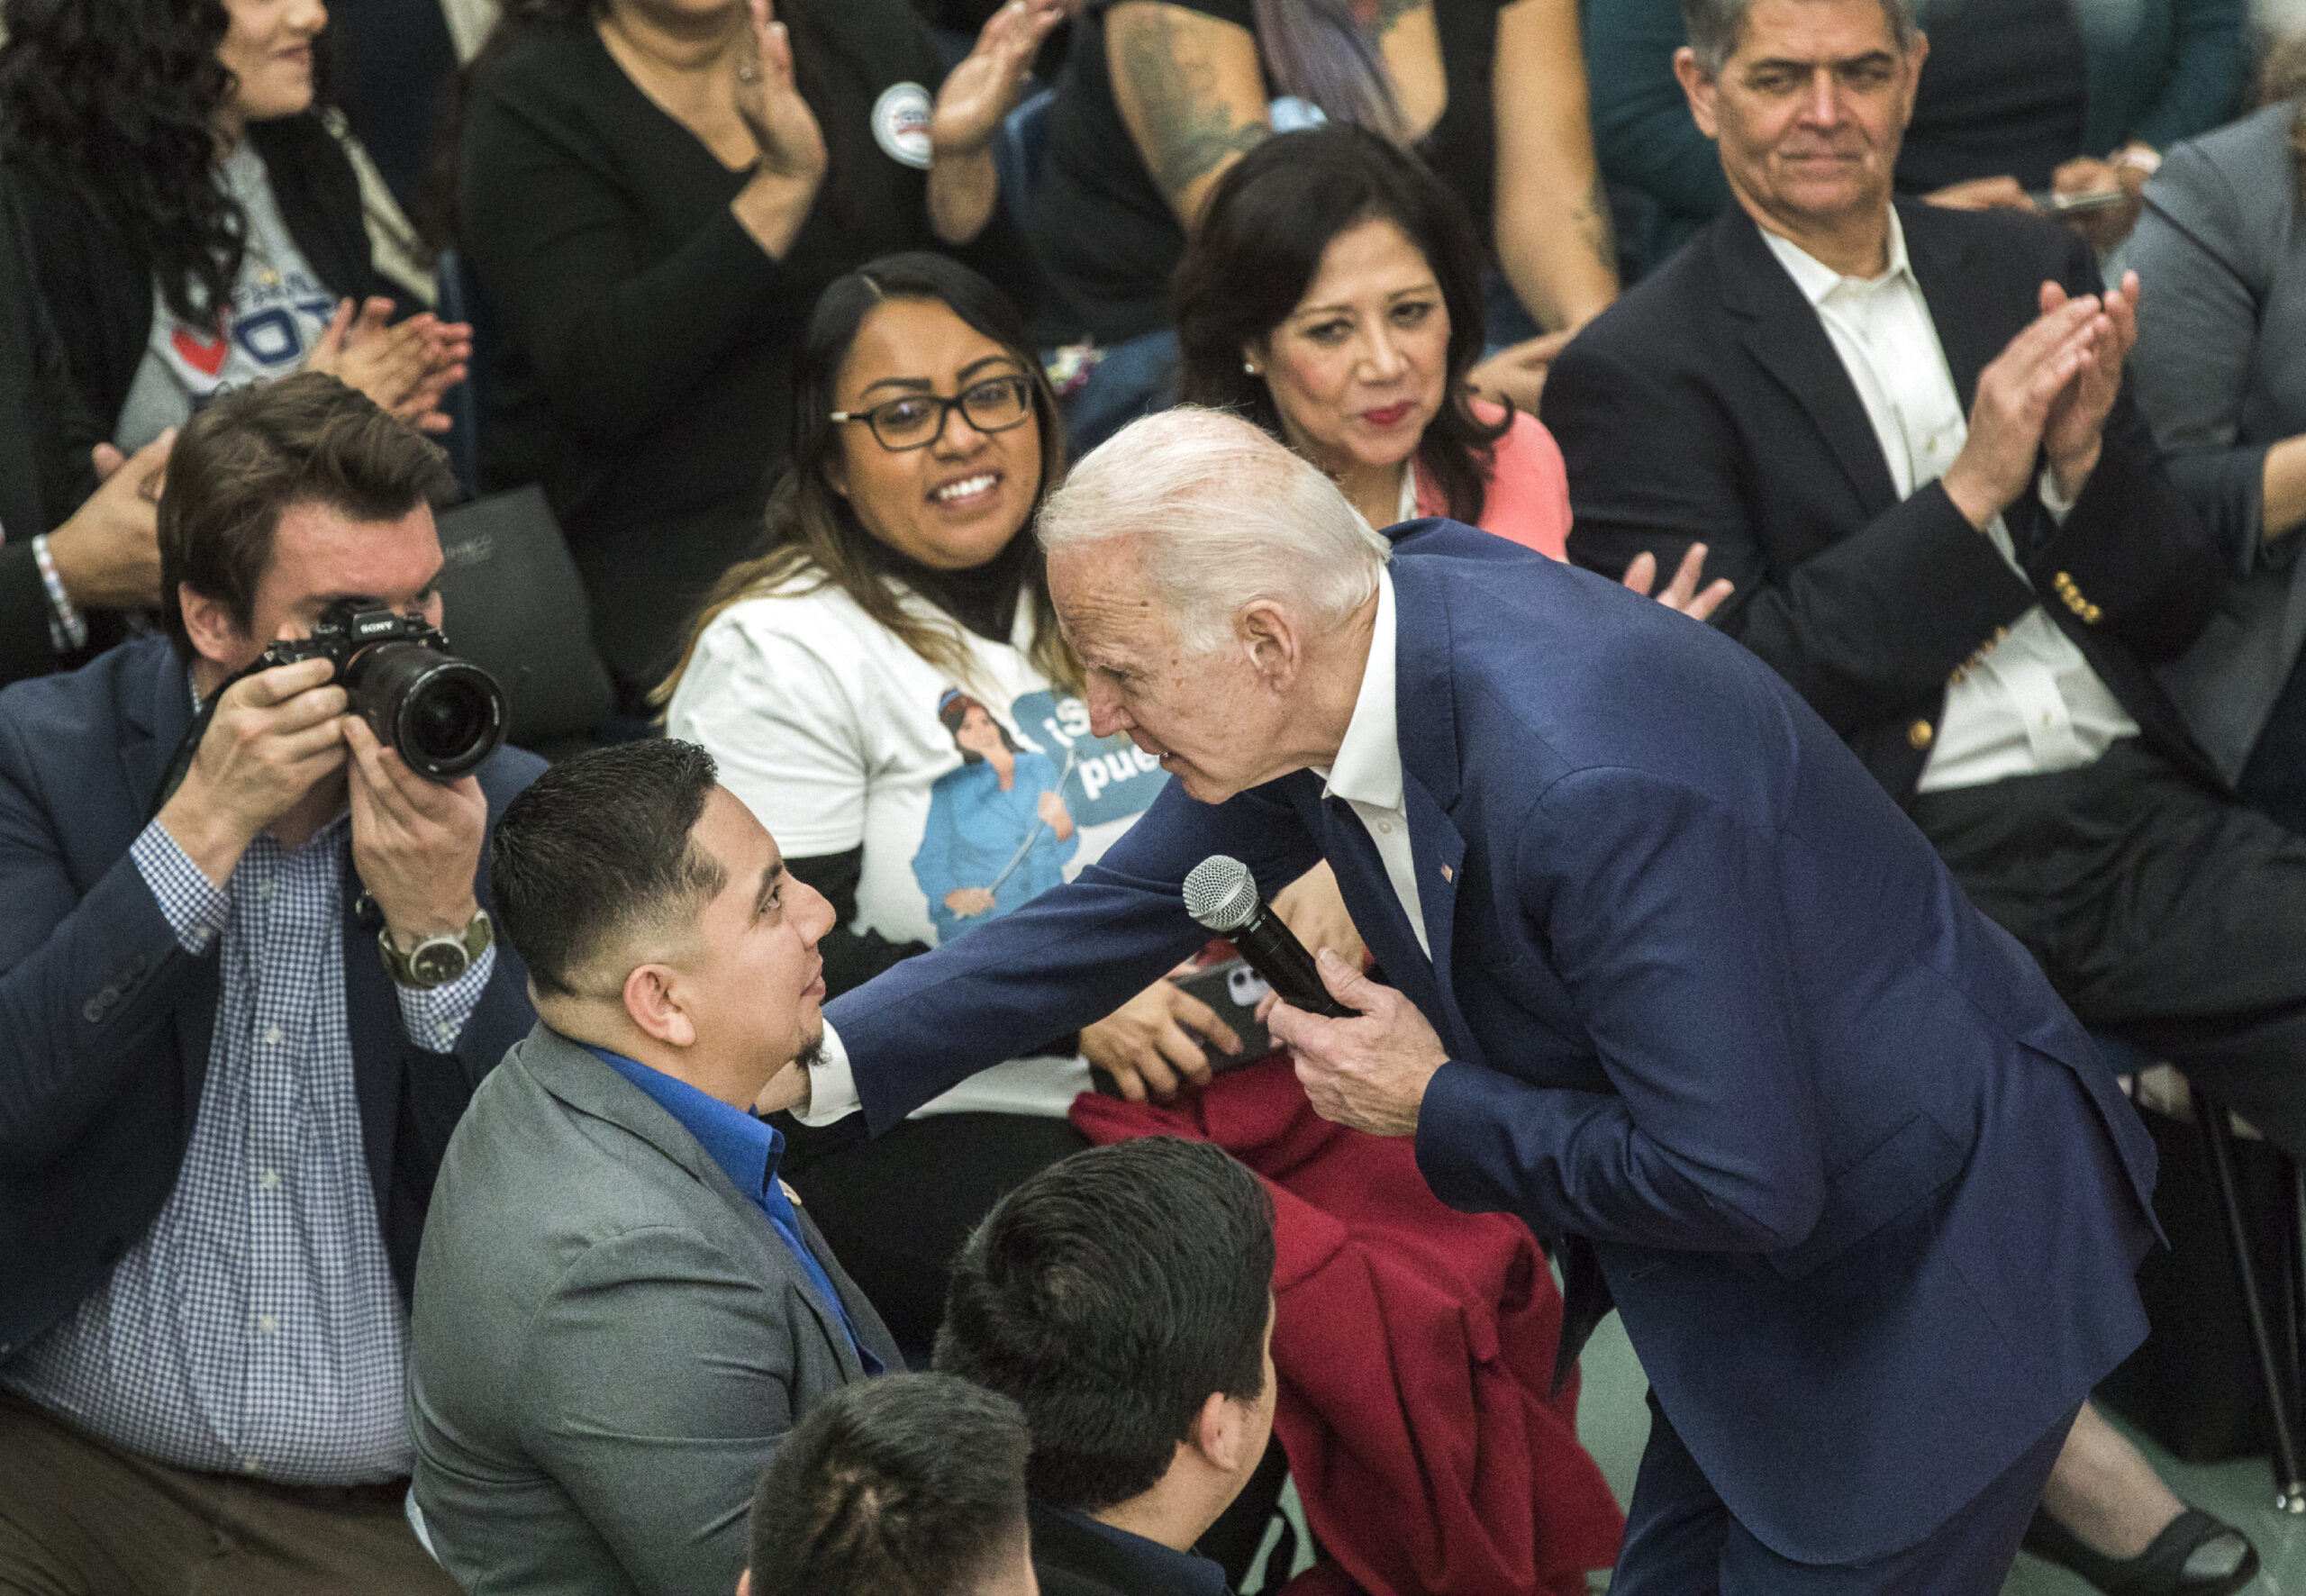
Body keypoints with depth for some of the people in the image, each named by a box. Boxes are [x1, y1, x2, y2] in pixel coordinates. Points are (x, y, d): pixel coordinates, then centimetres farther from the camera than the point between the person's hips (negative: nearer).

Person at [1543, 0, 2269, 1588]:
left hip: (2135, 816, 5)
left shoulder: (2030, 272, 16)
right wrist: (1974, 491, -13)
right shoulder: (1643, 371, 1)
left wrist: (2082, 457, -5)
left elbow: (2174, 607, 16)